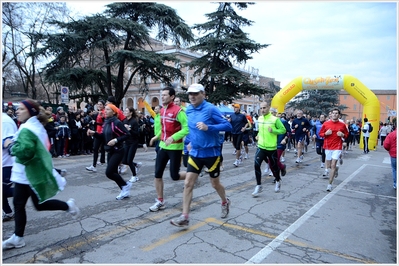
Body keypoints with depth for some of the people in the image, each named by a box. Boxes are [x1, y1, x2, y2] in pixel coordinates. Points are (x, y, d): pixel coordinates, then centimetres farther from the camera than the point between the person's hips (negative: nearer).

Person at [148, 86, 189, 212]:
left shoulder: (178, 111, -16)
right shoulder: (162, 110, 9)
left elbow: (187, 129, -20)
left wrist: (173, 137, -30)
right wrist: (157, 136, 13)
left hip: (175, 147, -7)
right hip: (163, 146, 7)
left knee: (174, 176, 0)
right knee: (157, 174, 5)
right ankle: (160, 201, 19)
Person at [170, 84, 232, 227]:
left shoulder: (211, 109, -14)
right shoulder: (188, 110, 4)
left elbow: (227, 125, -18)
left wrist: (208, 127, -29)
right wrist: (190, 141, 13)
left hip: (211, 153, -4)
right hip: (195, 153, 5)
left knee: (215, 184, 13)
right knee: (188, 184, -3)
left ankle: (225, 202, 43)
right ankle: (184, 217, 5)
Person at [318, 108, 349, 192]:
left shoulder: (342, 125, 0)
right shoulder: (326, 124, 0)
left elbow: (347, 134, 13)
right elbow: (320, 134, 6)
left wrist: (343, 135, -9)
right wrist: (326, 133, -14)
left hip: (337, 147, -2)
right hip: (328, 147, 2)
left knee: (333, 165, -11)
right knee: (328, 166, 11)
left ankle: (330, 184, -4)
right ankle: (336, 169, 48)